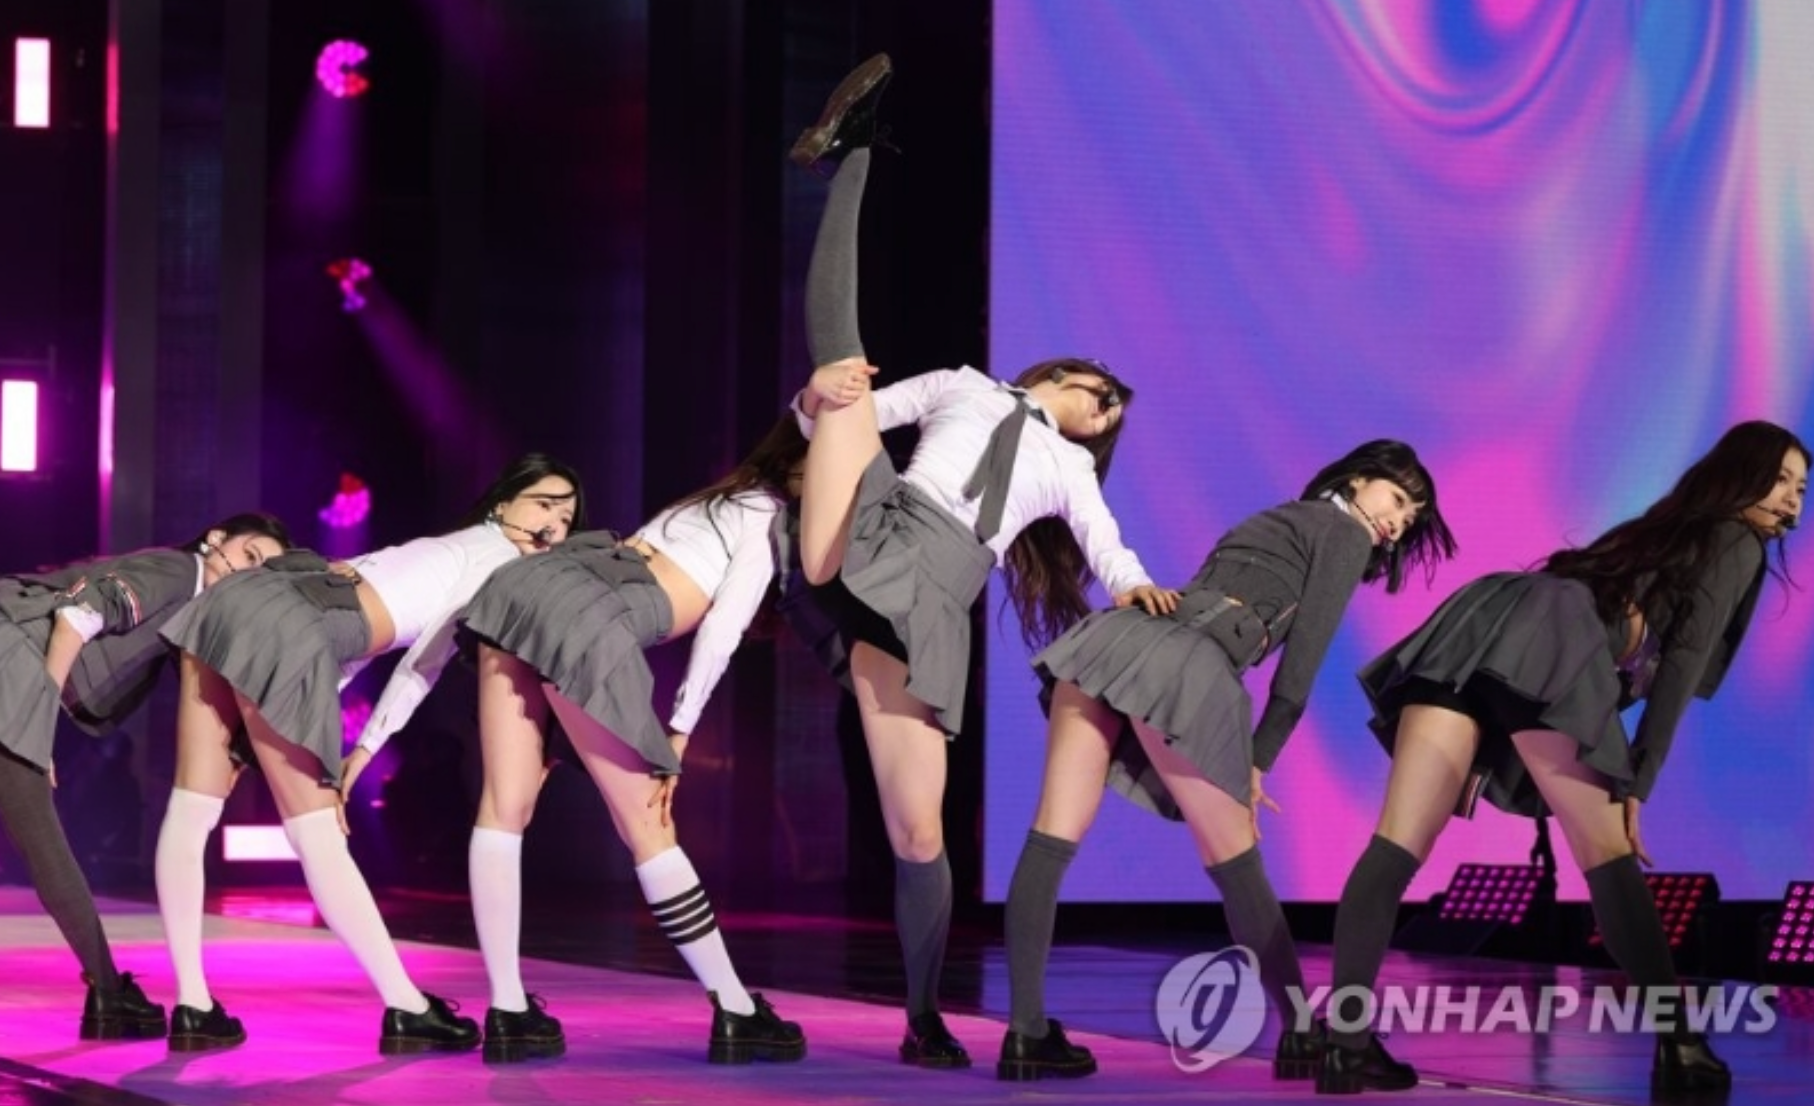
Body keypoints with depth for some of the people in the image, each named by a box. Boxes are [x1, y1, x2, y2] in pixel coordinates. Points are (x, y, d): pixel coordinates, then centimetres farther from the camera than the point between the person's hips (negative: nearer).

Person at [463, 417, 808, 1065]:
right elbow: (722, 627, -1)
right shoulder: (776, 519, 11)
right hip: (588, 623, -7)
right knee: (648, 830, 1)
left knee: (506, 810, 3)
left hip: (528, 584, 7)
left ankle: (508, 1013, 0)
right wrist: (679, 737, 1)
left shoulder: (714, 501, 34)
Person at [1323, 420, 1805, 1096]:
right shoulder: (1737, 543, 17)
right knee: (1609, 857, -1)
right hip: (1549, 649, -6)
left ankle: (1345, 1039, -17)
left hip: (1477, 623, 6)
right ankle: (1679, 1045, -6)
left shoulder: (1661, 529, 41)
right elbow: (1682, 663, 3)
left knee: (1399, 845, -7)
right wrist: (1636, 785, -2)